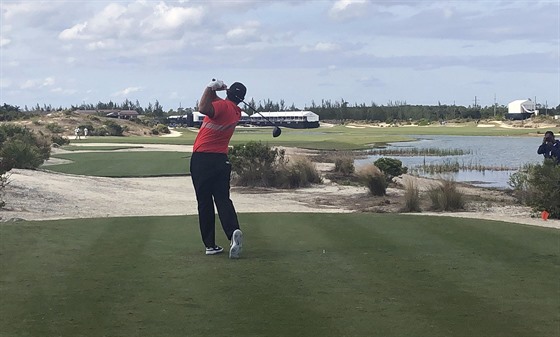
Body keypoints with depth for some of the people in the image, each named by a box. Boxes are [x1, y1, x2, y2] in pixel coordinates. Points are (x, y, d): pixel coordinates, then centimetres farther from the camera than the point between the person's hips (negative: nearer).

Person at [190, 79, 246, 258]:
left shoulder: (223, 105, -12)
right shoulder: (237, 112, 11)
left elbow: (203, 108, -31)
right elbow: (214, 104, 21)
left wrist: (211, 88, -19)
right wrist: (213, 90, 3)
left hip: (202, 159, -5)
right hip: (221, 160, 5)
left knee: (204, 202, 2)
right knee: (223, 199, 4)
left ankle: (210, 244, 3)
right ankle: (233, 232, -22)